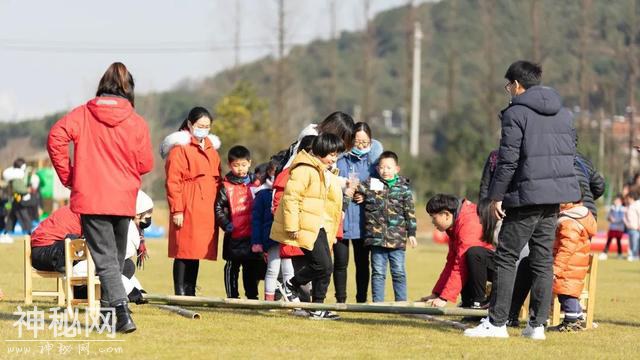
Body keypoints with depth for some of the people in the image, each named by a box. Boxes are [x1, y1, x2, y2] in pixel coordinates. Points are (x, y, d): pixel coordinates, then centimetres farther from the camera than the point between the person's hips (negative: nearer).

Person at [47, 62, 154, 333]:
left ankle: (122, 311, -22)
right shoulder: (136, 122, -2)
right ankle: (109, 305, 25)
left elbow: (56, 137, -13)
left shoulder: (82, 114, -1)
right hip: (123, 199, 1)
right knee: (116, 258, 19)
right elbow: (145, 164, 0)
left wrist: (67, 176, -2)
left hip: (90, 199, -1)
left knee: (105, 259, -5)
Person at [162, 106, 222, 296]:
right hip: (187, 208, -7)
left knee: (197, 251, 9)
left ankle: (190, 293, 14)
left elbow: (216, 179, 24)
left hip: (206, 208, 7)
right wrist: (176, 209, -16)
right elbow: (173, 181, -10)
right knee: (184, 251, -7)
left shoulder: (210, 149, 20)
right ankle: (180, 293, -6)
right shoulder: (180, 147, -5)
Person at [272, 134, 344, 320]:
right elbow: (291, 197, -18)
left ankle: (317, 308, 11)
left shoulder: (327, 174, 19)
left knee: (326, 267, 4)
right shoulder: (305, 170, -12)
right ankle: (290, 286, 5)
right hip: (306, 227, -9)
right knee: (322, 265, -15)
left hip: (320, 227, 9)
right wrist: (292, 227, -21)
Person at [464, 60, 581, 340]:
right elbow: (570, 153, 16)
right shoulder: (564, 114, 13)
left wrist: (497, 196, -7)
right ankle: (538, 324, 7)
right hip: (555, 197, 7)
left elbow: (508, 160, -13)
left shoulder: (516, 113, -9)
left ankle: (497, 322, -4)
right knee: (543, 259, 9)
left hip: (525, 196, -7)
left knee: (506, 258, -1)